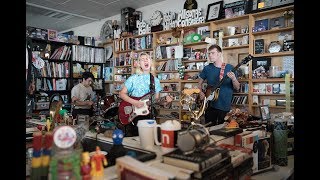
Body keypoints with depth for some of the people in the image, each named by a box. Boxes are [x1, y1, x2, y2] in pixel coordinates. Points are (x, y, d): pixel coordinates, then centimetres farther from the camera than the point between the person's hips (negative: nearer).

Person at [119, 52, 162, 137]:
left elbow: (156, 99, 9)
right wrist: (134, 102, -18)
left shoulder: (155, 80, 5)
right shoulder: (133, 78, -5)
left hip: (148, 114, 3)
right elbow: (122, 94, -4)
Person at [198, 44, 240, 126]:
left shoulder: (230, 68, -3)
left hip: (226, 106, -1)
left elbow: (237, 88, -3)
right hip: (210, 106, 2)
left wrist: (233, 79, -22)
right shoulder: (207, 68, 2)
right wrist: (201, 93, -4)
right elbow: (200, 83, 15)